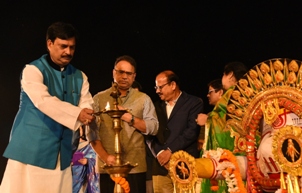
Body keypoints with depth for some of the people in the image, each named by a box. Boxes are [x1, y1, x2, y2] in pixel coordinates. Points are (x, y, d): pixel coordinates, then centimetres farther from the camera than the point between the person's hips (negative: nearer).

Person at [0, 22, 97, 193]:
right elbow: (43, 101, -21)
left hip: (61, 153, 5)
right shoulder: (33, 70, -5)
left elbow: (87, 104, -1)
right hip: (30, 149, -5)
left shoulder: (80, 77, 13)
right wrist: (77, 114, -32)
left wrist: (86, 117, -25)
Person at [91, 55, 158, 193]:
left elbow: (153, 128, 2)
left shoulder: (143, 99, 10)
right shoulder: (99, 98, 8)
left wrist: (130, 118, -9)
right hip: (106, 167, 0)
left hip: (135, 167, 0)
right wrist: (105, 157, -11)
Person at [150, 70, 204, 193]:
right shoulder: (156, 106, 17)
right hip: (160, 166, 4)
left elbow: (192, 131, -9)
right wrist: (159, 153, -9)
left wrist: (170, 150, -12)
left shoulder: (194, 103, 2)